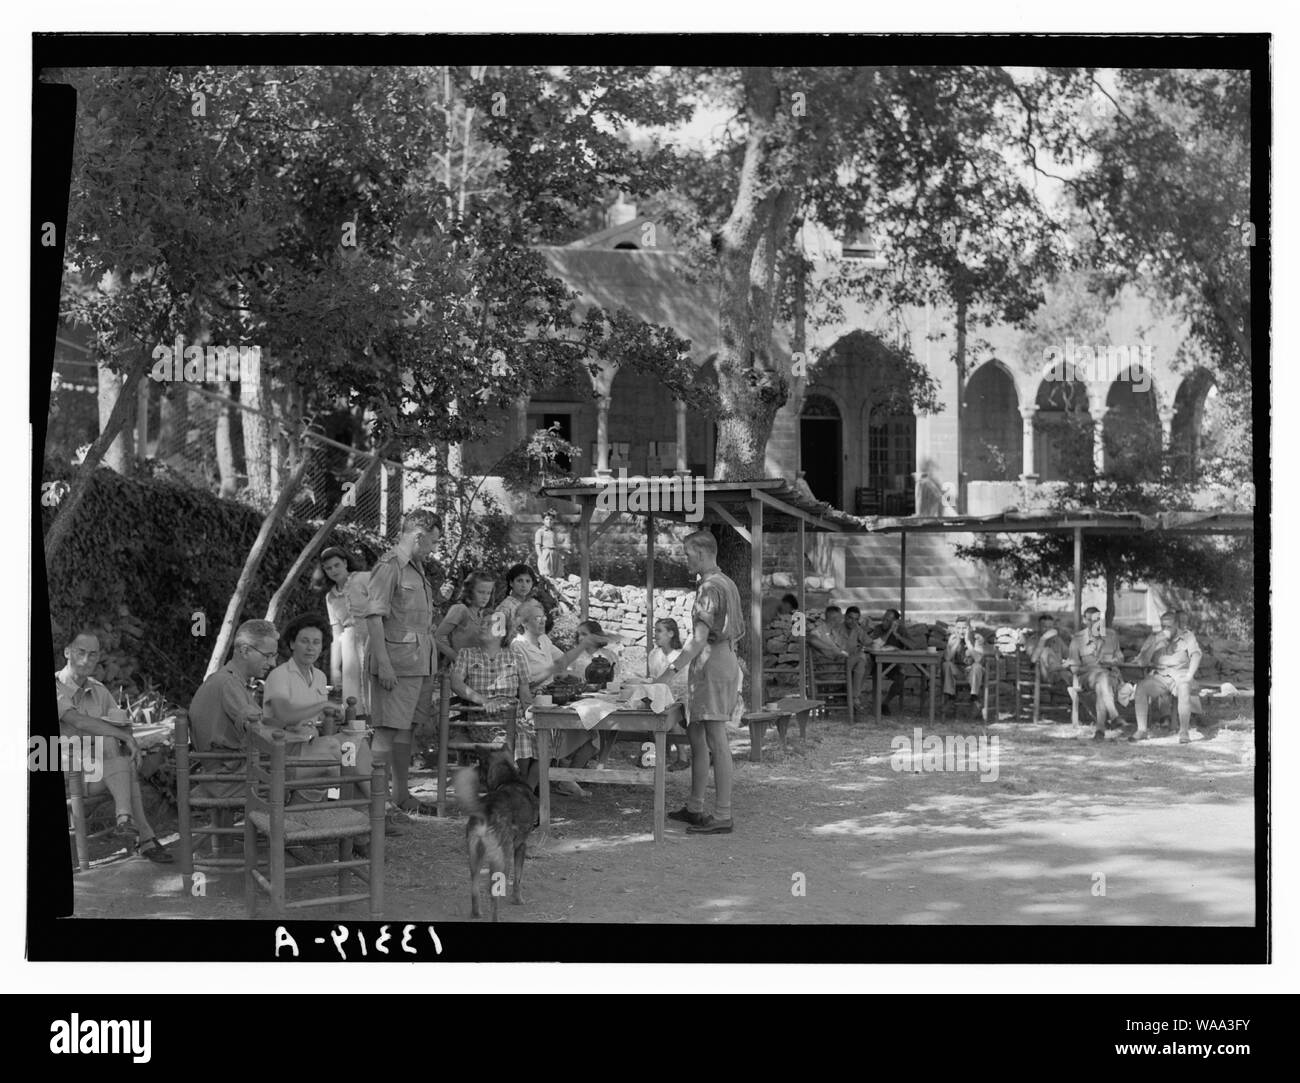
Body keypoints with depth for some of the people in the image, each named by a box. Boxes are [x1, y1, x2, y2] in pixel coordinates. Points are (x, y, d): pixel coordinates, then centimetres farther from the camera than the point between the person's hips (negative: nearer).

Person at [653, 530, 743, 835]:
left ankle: (723, 816, -7)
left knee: (716, 742, -8)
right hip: (727, 658, 10)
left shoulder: (709, 588, -15)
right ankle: (695, 808, 21)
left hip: (711, 662, -10)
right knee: (696, 735, 15)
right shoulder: (727, 583, 16)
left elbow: (700, 638, -22)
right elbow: (738, 630, 21)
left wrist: (672, 669, -22)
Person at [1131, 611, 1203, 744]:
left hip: (1180, 675, -2)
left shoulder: (1187, 636, 6)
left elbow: (1196, 654, -9)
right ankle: (1142, 730, -27)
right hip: (1158, 676, 2)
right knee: (1140, 686, -28)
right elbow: (1141, 662, 2)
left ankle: (1184, 731, -31)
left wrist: (1190, 675, -25)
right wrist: (1155, 643, -10)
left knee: (1184, 689, -37)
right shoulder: (1153, 638, 11)